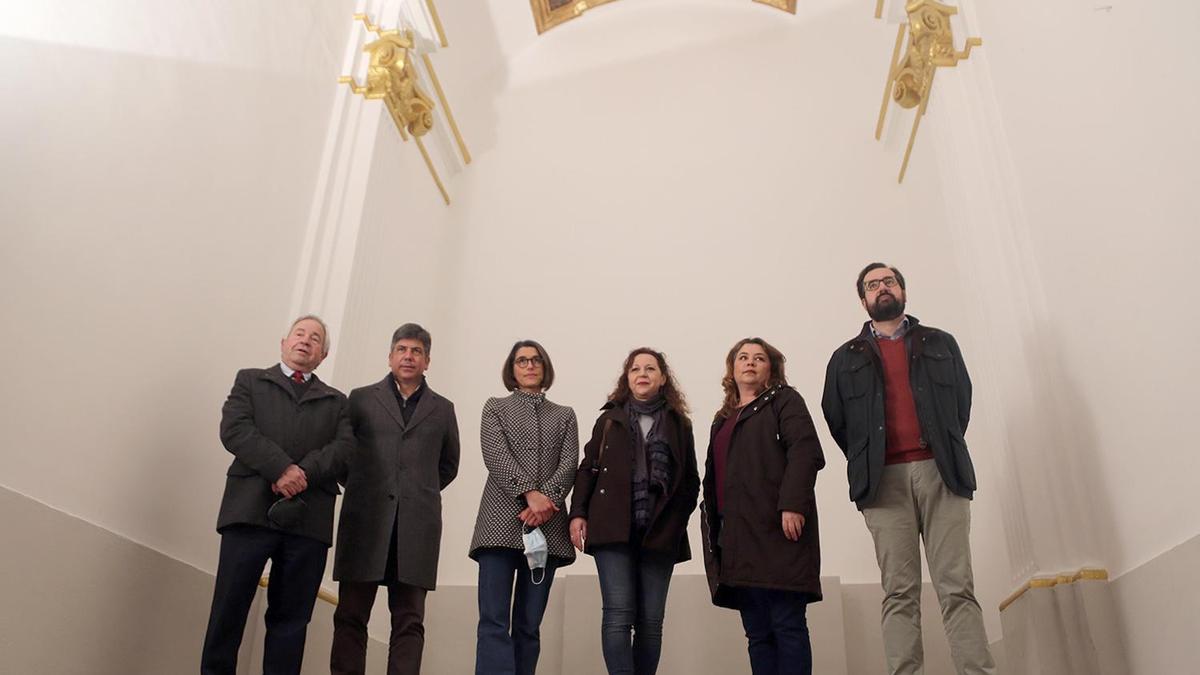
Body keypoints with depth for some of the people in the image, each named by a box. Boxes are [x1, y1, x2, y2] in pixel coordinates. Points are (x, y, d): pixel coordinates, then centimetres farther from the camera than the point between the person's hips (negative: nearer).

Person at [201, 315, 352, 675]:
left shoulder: (336, 402, 21)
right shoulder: (250, 380, 17)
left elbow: (344, 449, 5)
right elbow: (234, 429, 0)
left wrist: (304, 472, -14)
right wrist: (282, 468, -14)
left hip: (309, 517, 2)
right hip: (251, 508, -1)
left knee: (291, 616, 3)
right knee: (229, 608, -2)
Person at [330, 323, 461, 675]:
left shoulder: (442, 409, 14)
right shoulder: (361, 398, 11)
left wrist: (421, 493, 12)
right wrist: (359, 488, 9)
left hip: (417, 524, 1)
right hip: (365, 520, 0)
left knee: (409, 622, 0)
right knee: (351, 616, 1)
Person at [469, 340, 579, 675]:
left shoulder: (565, 415, 19)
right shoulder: (495, 407, 14)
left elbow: (569, 465, 4)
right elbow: (496, 456, -3)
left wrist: (545, 501, -13)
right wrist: (530, 493, -16)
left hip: (547, 525, 2)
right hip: (502, 523, -2)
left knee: (529, 624, 3)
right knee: (494, 620, -11)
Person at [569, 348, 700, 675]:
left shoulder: (679, 423, 12)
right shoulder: (609, 419, 13)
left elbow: (691, 480, 12)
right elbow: (587, 470, 11)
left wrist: (677, 518, -1)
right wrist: (578, 513, 0)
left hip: (660, 533, 1)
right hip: (614, 528, -1)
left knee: (650, 620, 4)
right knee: (618, 615, -10)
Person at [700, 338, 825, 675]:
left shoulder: (784, 400, 6)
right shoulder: (723, 419, 27)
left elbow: (806, 451, -10)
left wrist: (792, 504, -22)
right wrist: (715, 530, 17)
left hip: (777, 528, -7)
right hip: (738, 536, 7)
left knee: (787, 624, -9)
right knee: (757, 631, 6)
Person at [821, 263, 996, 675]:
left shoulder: (941, 344, 19)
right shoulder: (846, 359, 17)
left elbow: (962, 401, 15)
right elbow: (835, 419, 13)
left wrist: (947, 455, 7)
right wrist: (866, 464, 6)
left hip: (941, 473, 0)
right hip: (885, 481, 0)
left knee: (957, 589, -4)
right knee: (899, 594, -2)